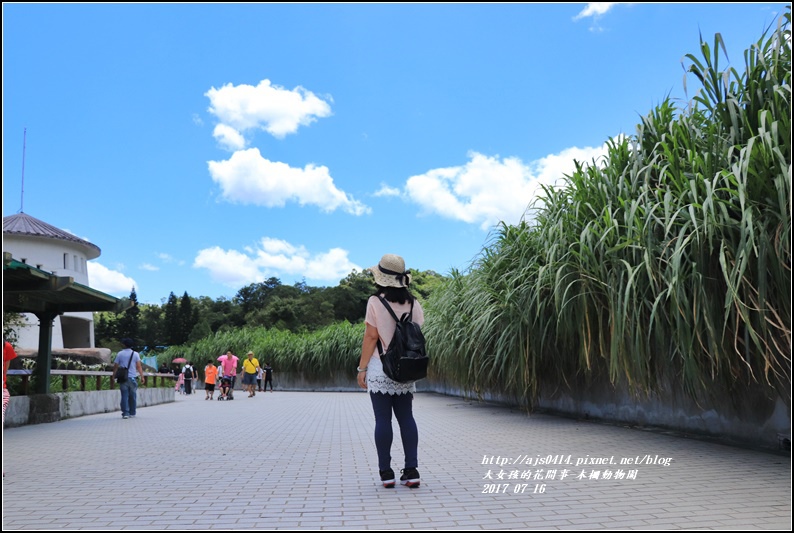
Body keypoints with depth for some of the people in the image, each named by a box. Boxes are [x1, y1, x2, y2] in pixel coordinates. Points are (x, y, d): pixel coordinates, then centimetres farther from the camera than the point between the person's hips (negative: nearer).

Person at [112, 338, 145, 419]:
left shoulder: (119, 354, 1)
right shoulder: (135, 354, 0)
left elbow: (115, 366, 1)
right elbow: (139, 366, -5)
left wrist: (113, 376, 14)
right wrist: (142, 376, -3)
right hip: (132, 378, 0)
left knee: (124, 396, 1)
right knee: (133, 396, 10)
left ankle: (125, 413, -7)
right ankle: (132, 413, 15)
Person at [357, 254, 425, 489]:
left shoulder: (375, 302, -8)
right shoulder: (413, 303, 5)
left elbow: (371, 337, -10)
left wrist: (362, 367, -4)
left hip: (380, 369, -4)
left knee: (383, 419, 0)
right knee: (406, 418, 7)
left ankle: (386, 472, 4)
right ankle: (411, 470, 5)